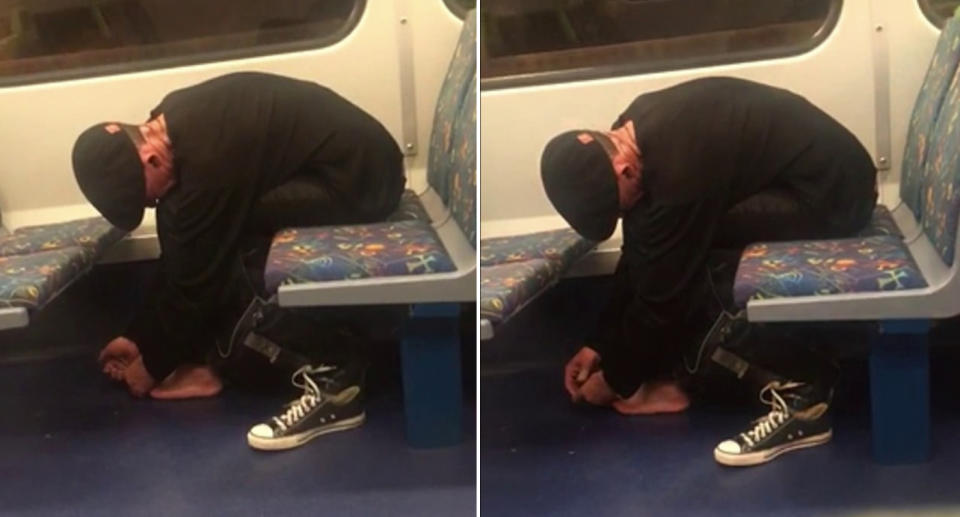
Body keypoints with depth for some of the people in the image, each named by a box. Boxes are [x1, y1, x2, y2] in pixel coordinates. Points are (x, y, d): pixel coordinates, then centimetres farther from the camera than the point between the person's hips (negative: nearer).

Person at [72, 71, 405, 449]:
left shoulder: (208, 161, -28)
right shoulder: (173, 127, 0)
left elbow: (196, 277, -17)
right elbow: (182, 259, 11)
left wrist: (154, 364, -4)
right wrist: (138, 336, 15)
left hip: (360, 175, -10)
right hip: (333, 164, 10)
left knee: (217, 236, -21)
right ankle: (197, 361, 6)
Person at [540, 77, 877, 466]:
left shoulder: (679, 175, -30)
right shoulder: (637, 133, -2)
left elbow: (664, 292, -19)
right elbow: (638, 255, 10)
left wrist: (617, 379, -5)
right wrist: (599, 343, 12)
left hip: (832, 190, -10)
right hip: (799, 174, 10)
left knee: (682, 271, -22)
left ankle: (799, 392, -16)